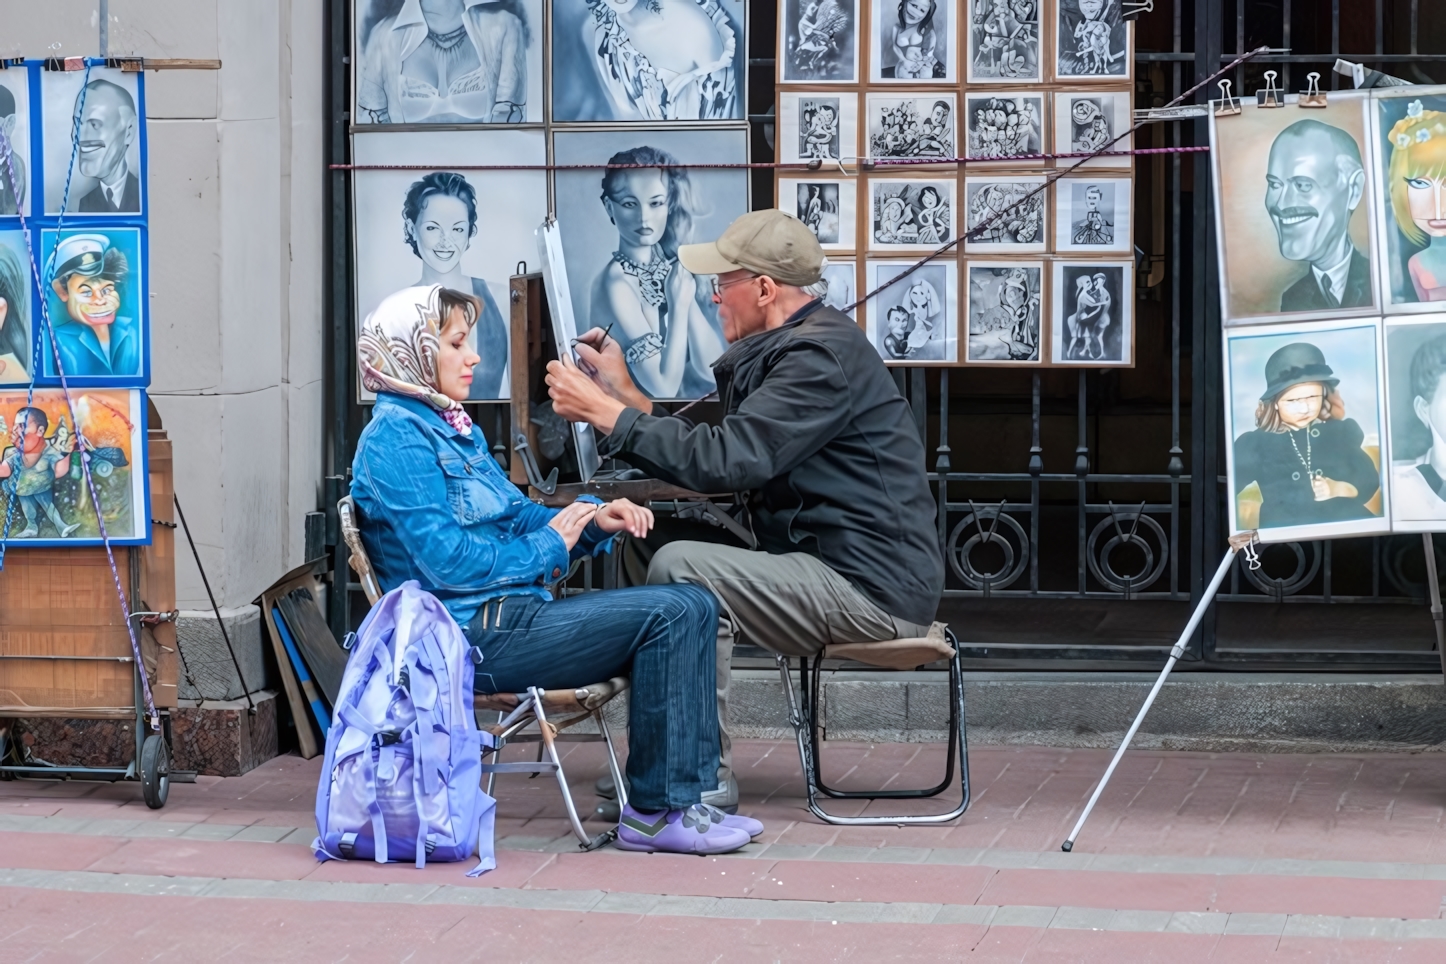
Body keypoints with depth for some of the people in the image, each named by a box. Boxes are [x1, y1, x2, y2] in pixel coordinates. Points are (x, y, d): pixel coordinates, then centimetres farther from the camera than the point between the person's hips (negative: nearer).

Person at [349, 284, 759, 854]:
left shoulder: (452, 428, 21)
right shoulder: (395, 438, -11)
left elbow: (517, 517, 22)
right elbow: (446, 560, -20)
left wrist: (594, 520, 2)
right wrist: (550, 546, -10)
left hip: (509, 614, 10)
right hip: (471, 635, -10)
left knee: (691, 607, 1)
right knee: (668, 613, -17)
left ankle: (683, 795, -2)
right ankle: (657, 811, -14)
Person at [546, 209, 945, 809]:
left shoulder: (822, 355, -16)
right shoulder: (789, 349, 18)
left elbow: (725, 461, -24)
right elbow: (723, 456, 17)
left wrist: (606, 413, -18)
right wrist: (625, 395, 16)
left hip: (872, 588, -11)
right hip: (855, 578, 11)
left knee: (679, 568, -18)